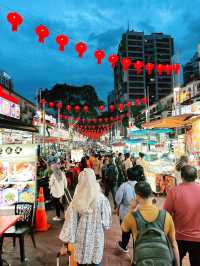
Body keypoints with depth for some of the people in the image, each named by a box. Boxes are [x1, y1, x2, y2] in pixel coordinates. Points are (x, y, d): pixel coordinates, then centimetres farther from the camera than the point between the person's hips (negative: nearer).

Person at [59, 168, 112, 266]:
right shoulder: (101, 198, -19)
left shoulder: (76, 200, -16)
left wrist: (65, 244, -1)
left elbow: (70, 222, -11)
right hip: (97, 236, -1)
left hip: (82, 237, 1)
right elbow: (106, 217, -8)